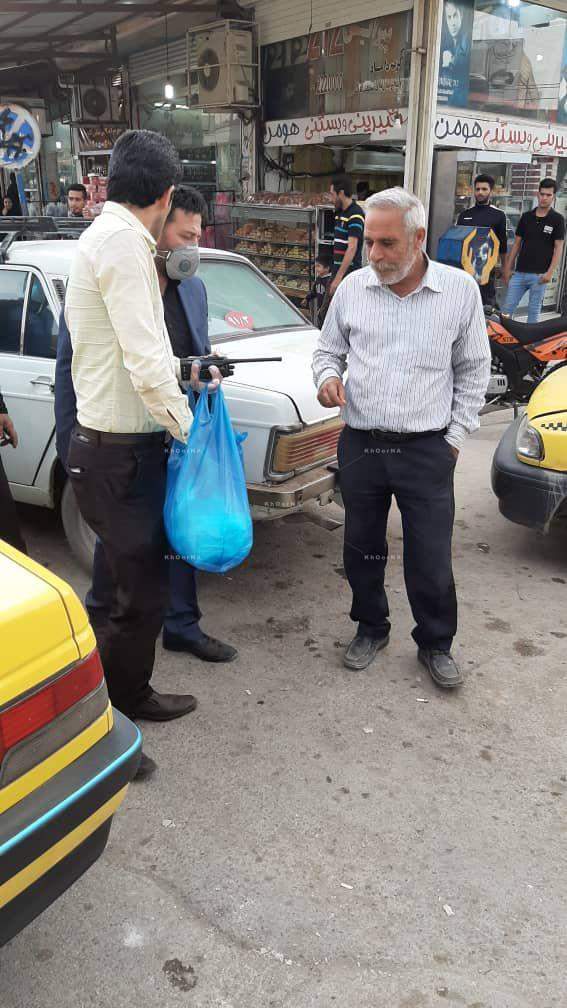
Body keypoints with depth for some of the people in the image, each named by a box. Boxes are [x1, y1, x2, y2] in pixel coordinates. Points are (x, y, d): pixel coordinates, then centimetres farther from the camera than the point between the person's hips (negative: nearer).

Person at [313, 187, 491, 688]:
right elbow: (328, 350, 14)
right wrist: (329, 376, -9)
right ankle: (371, 628, 36)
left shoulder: (461, 289, -3)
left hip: (427, 450, -2)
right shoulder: (353, 288, 1)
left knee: (431, 559, 4)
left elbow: (473, 370, 4)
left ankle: (436, 643, 27)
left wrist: (455, 436, 0)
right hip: (361, 445, 2)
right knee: (362, 550, 14)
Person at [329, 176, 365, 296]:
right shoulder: (340, 213, 13)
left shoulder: (355, 215, -15)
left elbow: (352, 248, -22)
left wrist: (339, 277, -26)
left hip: (349, 272, -9)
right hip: (338, 269, 9)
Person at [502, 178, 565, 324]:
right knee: (507, 309, 1)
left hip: (540, 275, -3)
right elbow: (517, 244, 13)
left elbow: (558, 248, -3)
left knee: (533, 311, 3)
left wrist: (550, 272, -13)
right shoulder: (526, 216, 10)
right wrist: (508, 268, 8)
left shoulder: (557, 219, -1)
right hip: (520, 272, 3)